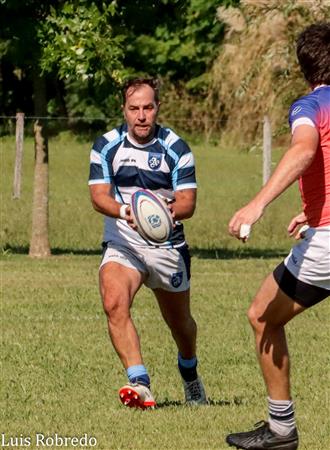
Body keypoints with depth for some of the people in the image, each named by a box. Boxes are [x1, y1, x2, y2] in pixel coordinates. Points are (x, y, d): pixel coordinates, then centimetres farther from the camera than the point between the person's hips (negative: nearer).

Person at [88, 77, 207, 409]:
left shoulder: (176, 149, -5)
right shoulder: (106, 146, -2)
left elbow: (188, 203, -9)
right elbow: (99, 195, -10)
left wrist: (168, 211, -33)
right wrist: (124, 211, -32)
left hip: (167, 247, 0)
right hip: (121, 243, 0)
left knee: (180, 322, 14)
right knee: (114, 303, -29)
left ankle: (189, 373, 46)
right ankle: (139, 382, -36)